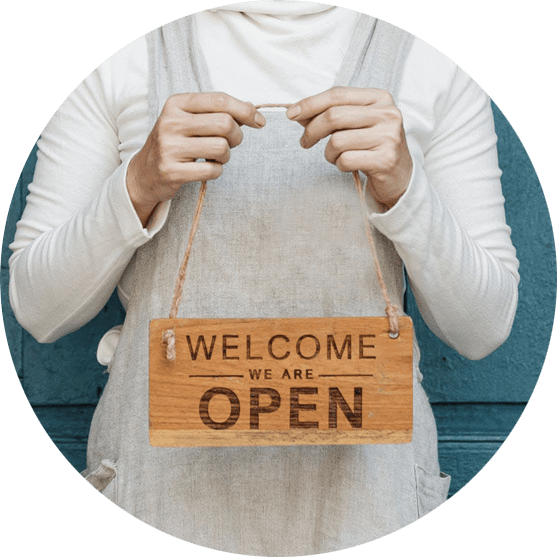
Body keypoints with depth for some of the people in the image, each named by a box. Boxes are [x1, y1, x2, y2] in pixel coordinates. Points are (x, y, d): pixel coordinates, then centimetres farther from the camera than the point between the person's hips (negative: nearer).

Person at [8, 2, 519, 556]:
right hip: (168, 470, 0)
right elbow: (37, 308, -3)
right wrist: (137, 187, -19)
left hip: (358, 471, 1)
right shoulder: (120, 53, -3)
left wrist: (403, 187, -20)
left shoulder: (434, 61, -3)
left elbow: (483, 329, -4)